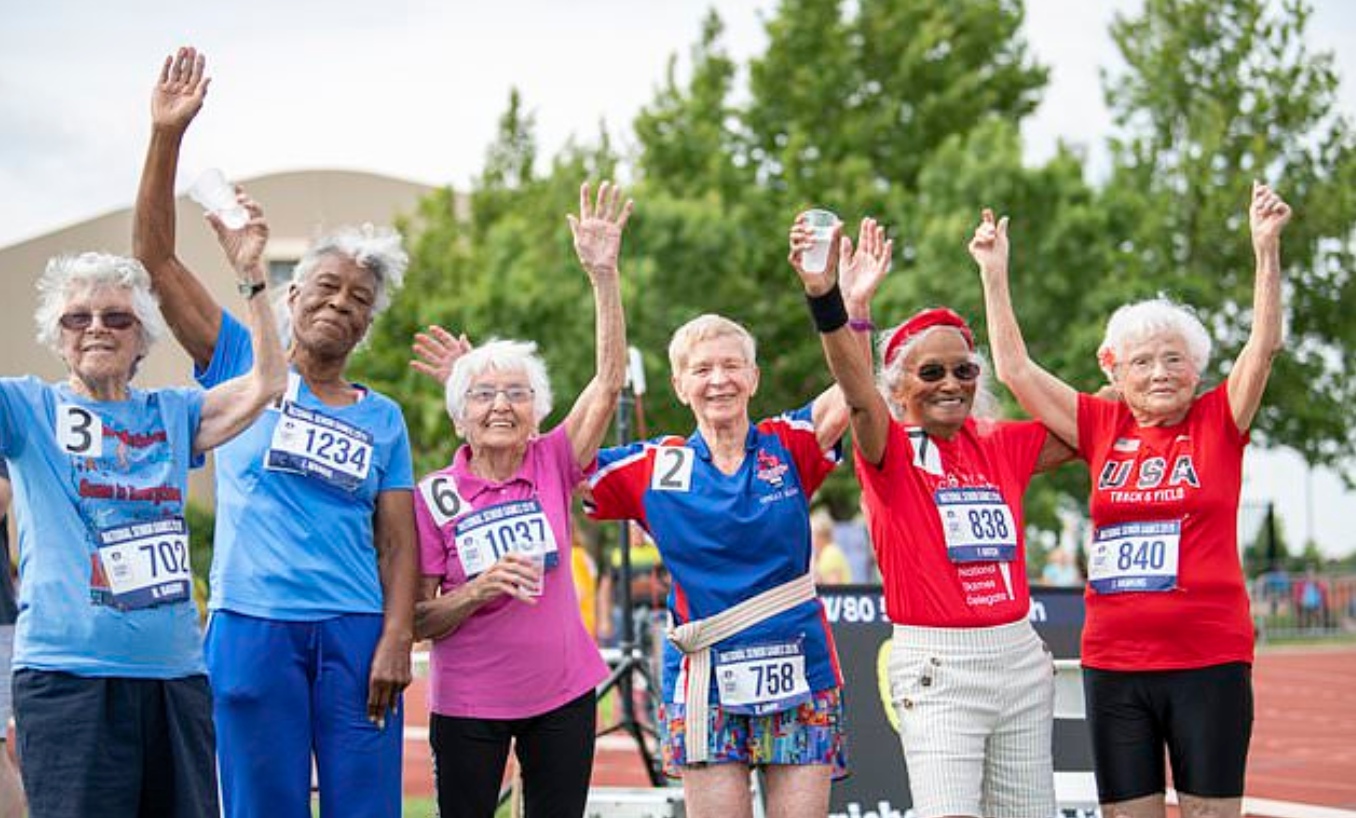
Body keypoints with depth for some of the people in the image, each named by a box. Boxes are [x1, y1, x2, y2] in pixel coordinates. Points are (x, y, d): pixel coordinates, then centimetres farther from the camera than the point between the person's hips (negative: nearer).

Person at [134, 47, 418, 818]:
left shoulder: (382, 418, 12)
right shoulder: (243, 367, 8)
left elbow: (399, 543, 8)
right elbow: (158, 256, 1)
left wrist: (398, 639, -7)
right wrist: (167, 135, -7)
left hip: (355, 631, 2)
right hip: (252, 628, -1)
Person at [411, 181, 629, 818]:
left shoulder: (552, 466, -1)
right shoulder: (433, 497, -6)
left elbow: (610, 379, -10)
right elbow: (416, 621, -5)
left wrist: (603, 273, -19)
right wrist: (479, 591, -24)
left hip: (563, 694, 2)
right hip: (468, 705, -2)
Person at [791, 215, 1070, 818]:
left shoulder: (1000, 447, 11)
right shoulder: (891, 449, -4)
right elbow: (858, 391, -24)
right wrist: (825, 295, -40)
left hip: (1020, 658, 5)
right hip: (936, 666, -5)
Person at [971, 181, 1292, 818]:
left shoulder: (1218, 422, 3)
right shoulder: (1103, 428, 7)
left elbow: (1263, 346, -8)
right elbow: (1015, 368, 8)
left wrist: (1266, 248, -16)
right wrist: (994, 275, 6)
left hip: (1209, 658, -2)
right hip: (1114, 663, 2)